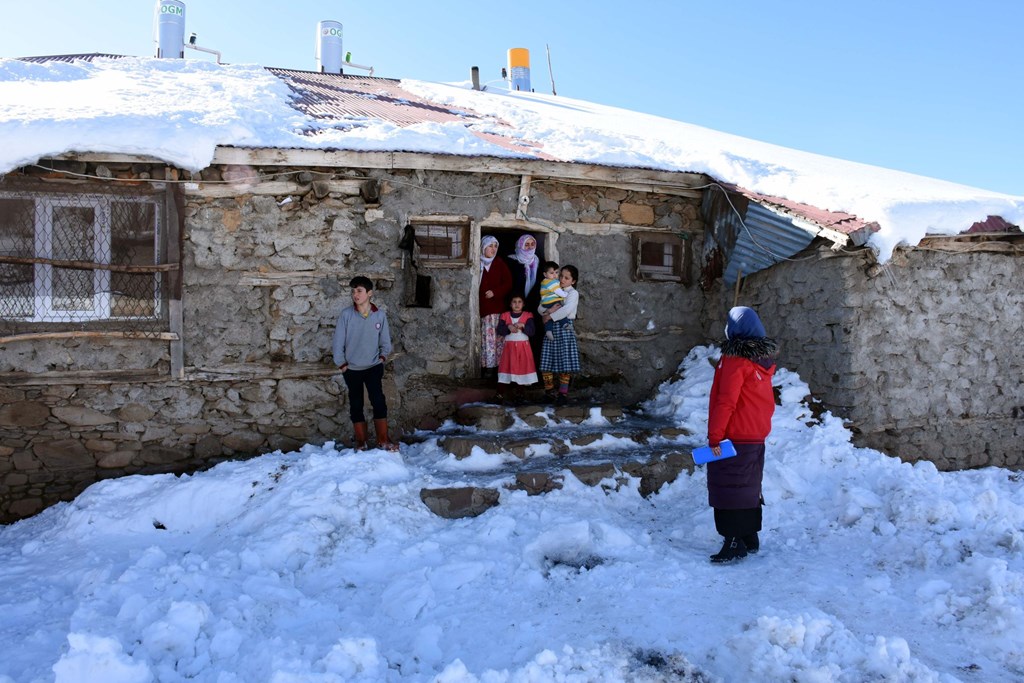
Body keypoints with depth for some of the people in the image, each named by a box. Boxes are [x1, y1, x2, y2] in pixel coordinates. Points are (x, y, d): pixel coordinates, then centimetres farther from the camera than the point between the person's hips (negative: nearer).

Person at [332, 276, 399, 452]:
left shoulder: (380, 315, -5)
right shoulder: (346, 314, -9)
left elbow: (385, 341, 7)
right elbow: (338, 342, -5)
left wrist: (382, 357, -2)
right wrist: (342, 364, -4)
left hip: (374, 367, 0)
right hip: (352, 369, 0)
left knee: (379, 402, -9)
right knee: (356, 405, 7)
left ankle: (383, 440, -5)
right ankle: (361, 442, 16)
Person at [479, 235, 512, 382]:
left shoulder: (500, 264, 8)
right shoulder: (477, 264, 3)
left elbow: (508, 283, 4)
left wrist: (495, 292, -10)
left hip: (497, 307, 1)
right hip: (483, 308, -1)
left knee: (497, 337, -2)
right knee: (488, 337, -3)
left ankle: (496, 367, 1)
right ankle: (488, 368, 1)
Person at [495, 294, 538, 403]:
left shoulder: (528, 315, 1)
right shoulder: (505, 315, 3)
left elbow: (531, 332, -9)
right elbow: (499, 330, -7)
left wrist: (522, 326, -23)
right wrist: (509, 327, -23)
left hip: (523, 347, 0)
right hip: (509, 346, 0)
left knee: (522, 368, 3)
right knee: (506, 368, -1)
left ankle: (519, 392, 16)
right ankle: (500, 394, 0)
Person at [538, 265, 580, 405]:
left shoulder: (573, 293, -3)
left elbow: (566, 310, -19)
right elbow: (540, 306, 9)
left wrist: (551, 316, -17)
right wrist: (545, 312, -12)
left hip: (564, 328, -5)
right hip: (551, 328, 5)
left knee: (565, 361, -4)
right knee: (547, 361, 5)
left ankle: (563, 393, 4)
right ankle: (549, 389, 17)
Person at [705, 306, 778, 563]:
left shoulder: (735, 359, -17)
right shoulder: (764, 360, 8)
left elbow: (726, 401, -19)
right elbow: (766, 400, 16)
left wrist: (714, 436, -16)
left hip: (734, 437, -8)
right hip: (757, 436, 8)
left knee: (728, 488, -2)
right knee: (749, 487, 16)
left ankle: (734, 542, -1)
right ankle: (751, 538, 25)